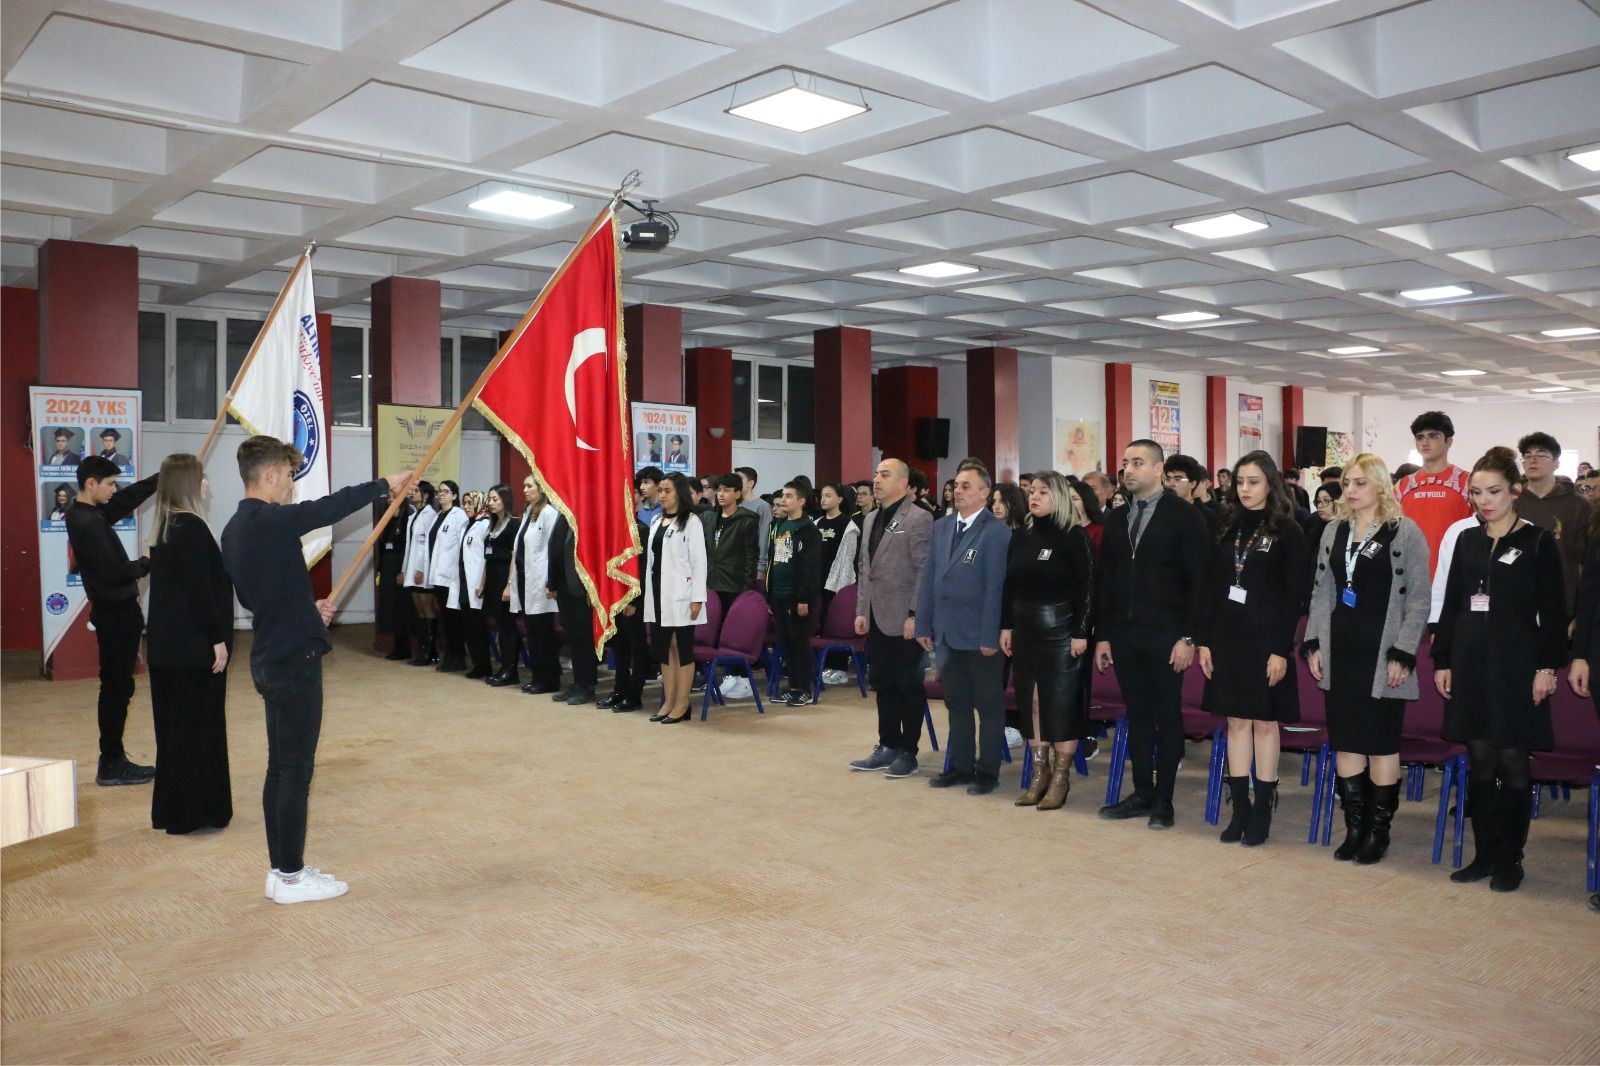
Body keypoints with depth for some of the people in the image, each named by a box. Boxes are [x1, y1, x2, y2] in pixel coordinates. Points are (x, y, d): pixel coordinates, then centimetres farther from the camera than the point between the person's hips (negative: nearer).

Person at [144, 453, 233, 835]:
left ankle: (171, 809, 23)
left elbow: (175, 582, 14)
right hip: (195, 644, -9)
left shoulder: (164, 527, 11)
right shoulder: (193, 527, -16)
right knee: (199, 724, 0)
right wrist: (218, 639, -16)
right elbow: (201, 588, -20)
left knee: (174, 723, 14)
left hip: (166, 644, 9)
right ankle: (194, 811, 7)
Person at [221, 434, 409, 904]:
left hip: (270, 658, 10)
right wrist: (384, 485, 2)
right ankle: (290, 877, 6)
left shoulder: (236, 529, 11)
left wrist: (307, 609, 14)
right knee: (295, 769, -2)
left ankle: (282, 870, 22)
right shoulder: (270, 520, -18)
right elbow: (334, 506, -12)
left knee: (281, 767, 14)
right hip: (294, 658, -10)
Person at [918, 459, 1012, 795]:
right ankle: (960, 765, 25)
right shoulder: (941, 528, 10)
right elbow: (929, 579, 10)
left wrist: (990, 635, -16)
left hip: (980, 636, -6)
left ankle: (987, 772, 16)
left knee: (989, 705, 7)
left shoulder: (997, 531, -10)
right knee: (956, 703, 14)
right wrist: (924, 625, 7)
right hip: (947, 633, 6)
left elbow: (996, 587, -14)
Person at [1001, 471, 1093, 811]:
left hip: (1060, 630, -6)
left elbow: (1086, 588, -11)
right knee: (1031, 702, 9)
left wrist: (1081, 633, -15)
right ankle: (1040, 773, 19)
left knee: (1062, 703, 0)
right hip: (1025, 630, 6)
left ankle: (1060, 778, 9)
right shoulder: (1020, 537, 8)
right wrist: (1005, 626, 6)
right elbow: (1009, 585, 10)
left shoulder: (1075, 537, -8)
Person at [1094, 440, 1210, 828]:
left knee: (1167, 717, 5)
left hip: (1165, 636, -5)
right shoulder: (1116, 519, 11)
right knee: (1137, 715, 10)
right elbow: (1104, 580, 11)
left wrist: (1188, 637, -13)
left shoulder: (1184, 516, -5)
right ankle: (1142, 794, 19)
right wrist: (1102, 635, 7)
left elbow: (1197, 580, -8)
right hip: (1124, 635, 5)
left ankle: (1163, 800, 13)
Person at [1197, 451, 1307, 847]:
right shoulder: (1229, 529, 9)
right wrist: (1205, 641, 4)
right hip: (1228, 636, 5)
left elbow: (1294, 596, -8)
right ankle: (1240, 808, 15)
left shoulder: (1287, 531, -4)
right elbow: (1213, 588, 9)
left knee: (1264, 722, 3)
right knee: (1236, 721, 8)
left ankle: (1262, 811, 12)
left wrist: (1281, 649, -13)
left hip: (1266, 638, -4)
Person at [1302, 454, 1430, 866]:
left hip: (1381, 654, -5)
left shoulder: (1405, 532, -6)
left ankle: (1378, 831, 14)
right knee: (1345, 742, 8)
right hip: (1340, 650, 5)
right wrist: (1314, 644, 6)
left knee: (1381, 743, 2)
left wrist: (1402, 655, -12)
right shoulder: (1333, 530, 10)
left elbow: (1418, 600, -7)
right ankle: (1354, 827, 18)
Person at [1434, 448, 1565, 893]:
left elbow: (1553, 612, -4)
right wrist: (1442, 660, 8)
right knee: (1479, 761, 8)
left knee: (1512, 760, 1)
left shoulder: (1539, 542, -2)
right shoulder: (1467, 540, 10)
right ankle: (1485, 853, 17)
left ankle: (1510, 859, 12)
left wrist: (1548, 665, -10)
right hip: (1471, 663, 4)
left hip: (1516, 665, -4)